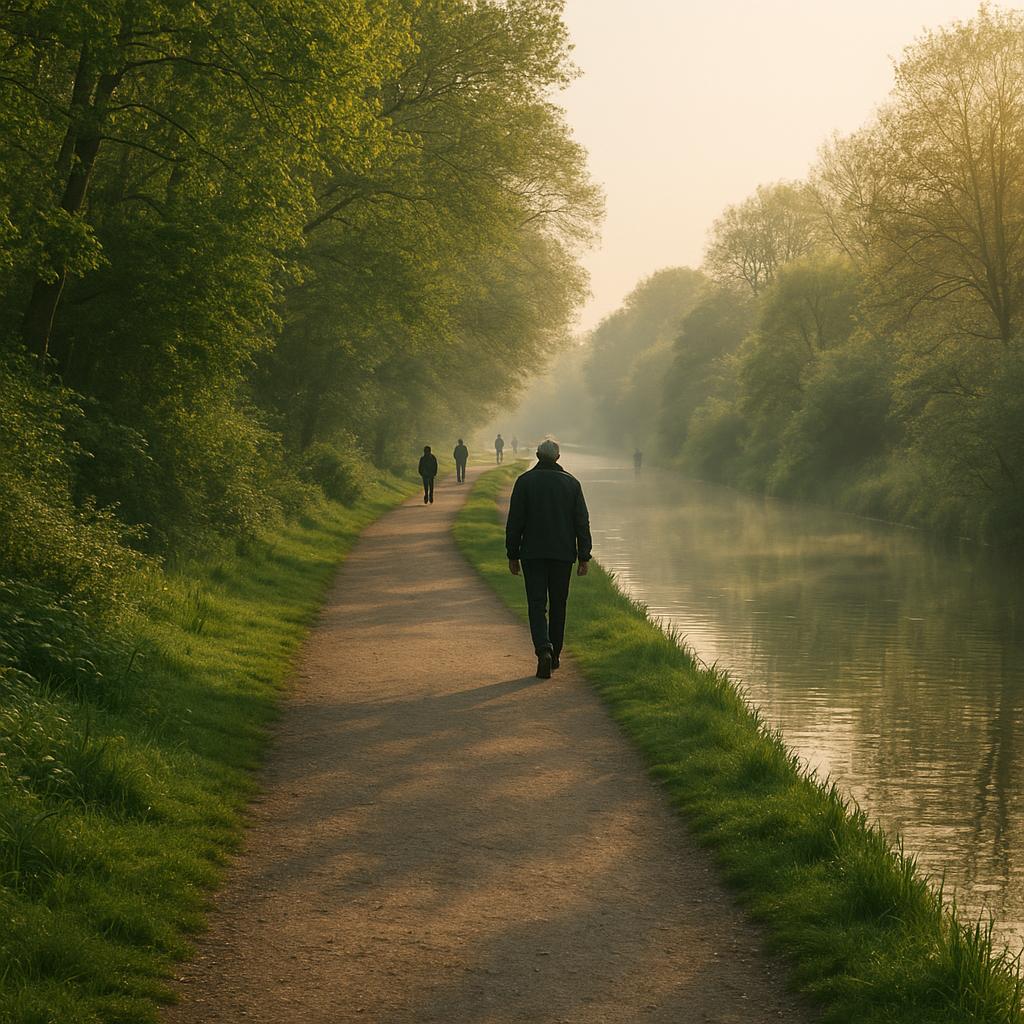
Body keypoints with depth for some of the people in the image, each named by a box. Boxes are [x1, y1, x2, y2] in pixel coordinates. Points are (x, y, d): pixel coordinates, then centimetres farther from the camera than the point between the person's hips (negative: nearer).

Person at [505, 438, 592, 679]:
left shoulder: (525, 481, -3)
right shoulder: (571, 483, 3)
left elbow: (515, 521, -4)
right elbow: (582, 522, 1)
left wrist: (513, 555, 3)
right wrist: (584, 557, 5)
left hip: (533, 553, -2)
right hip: (563, 553, 2)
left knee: (537, 605, -3)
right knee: (558, 604, 14)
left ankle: (544, 650, -23)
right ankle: (554, 654, 22)